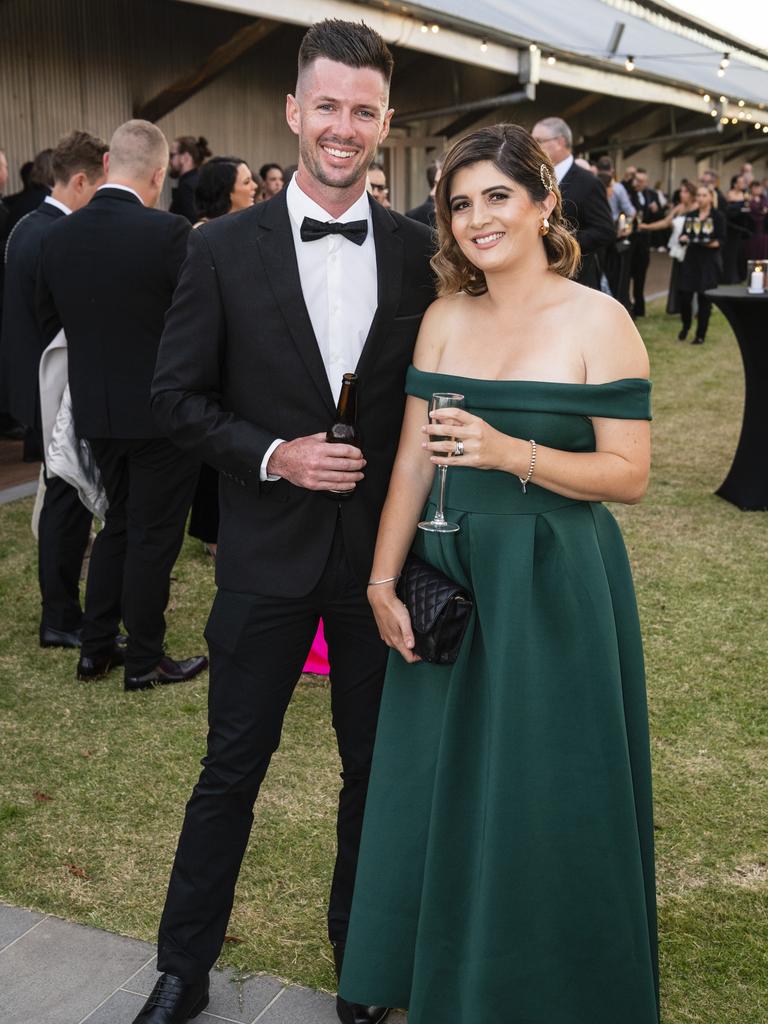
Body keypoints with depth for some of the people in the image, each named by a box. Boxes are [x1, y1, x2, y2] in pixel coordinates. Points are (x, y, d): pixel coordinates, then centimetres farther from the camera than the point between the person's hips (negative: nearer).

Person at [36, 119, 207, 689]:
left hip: (96, 407, 6)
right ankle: (145, 662, 17)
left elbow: (49, 321, 8)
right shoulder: (169, 233, -19)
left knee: (119, 521, 22)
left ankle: (96, 648, 27)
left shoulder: (58, 236, -1)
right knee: (154, 533, 7)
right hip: (160, 408, -5)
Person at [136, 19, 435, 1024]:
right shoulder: (224, 248, -4)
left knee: (376, 765, 15)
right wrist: (271, 454, -16)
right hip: (267, 555, -1)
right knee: (231, 768, 10)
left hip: (382, 554, 2)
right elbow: (178, 395, -2)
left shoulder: (418, 251, 0)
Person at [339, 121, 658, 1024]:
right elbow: (412, 459, 3)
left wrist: (512, 452, -24)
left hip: (555, 586, -5)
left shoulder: (597, 321, -9)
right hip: (447, 578, 5)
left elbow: (628, 475, -11)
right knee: (441, 785, 15)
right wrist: (383, 582, -3)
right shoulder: (444, 318, 5)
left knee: (542, 798, 7)